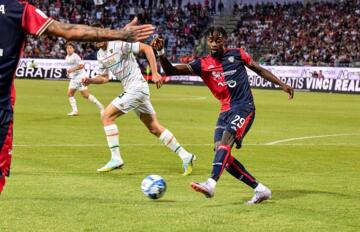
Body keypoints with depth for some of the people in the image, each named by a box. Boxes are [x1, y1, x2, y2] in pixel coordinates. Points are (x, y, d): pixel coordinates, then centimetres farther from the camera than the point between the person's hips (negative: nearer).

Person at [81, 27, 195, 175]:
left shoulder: (119, 44, -15)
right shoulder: (101, 55, 12)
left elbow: (146, 48, -17)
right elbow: (104, 77, 22)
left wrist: (155, 73, -20)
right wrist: (90, 81, 2)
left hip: (137, 87, -9)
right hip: (131, 90, 9)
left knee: (107, 116, -11)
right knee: (155, 128, 9)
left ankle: (116, 159, -9)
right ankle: (185, 156, 13)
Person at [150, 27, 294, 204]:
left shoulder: (237, 55, 3)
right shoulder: (203, 64, 5)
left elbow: (259, 70, 17)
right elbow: (170, 71, -4)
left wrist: (281, 84, 15)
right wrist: (161, 52, -21)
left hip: (244, 107, -5)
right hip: (226, 111, 5)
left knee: (225, 140, -26)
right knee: (222, 155, -5)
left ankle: (211, 184, -40)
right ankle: (260, 189, 5)